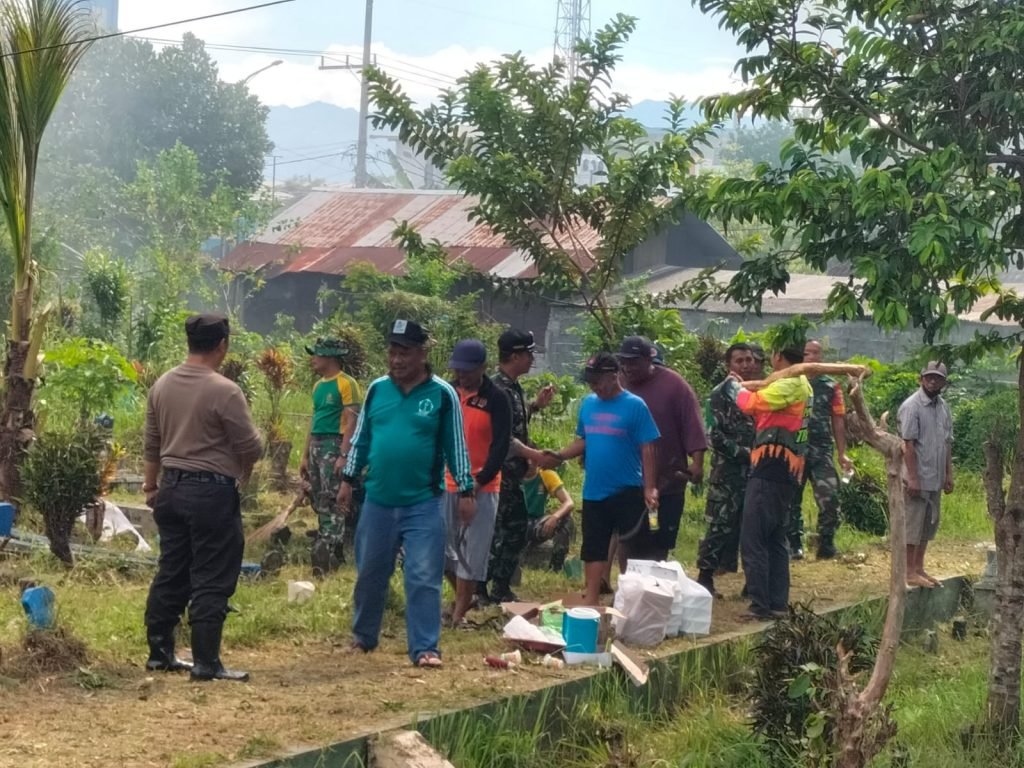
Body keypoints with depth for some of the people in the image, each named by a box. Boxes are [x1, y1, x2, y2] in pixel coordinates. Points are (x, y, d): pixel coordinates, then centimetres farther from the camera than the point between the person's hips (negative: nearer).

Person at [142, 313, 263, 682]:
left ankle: (159, 652, 21)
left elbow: (151, 444, 13)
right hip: (212, 492, -7)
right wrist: (241, 467, 11)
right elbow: (251, 448, -11)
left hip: (171, 488, 7)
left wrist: (151, 485, 24)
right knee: (211, 582, -2)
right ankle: (206, 662, -1)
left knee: (171, 574, 15)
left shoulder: (162, 385, 5)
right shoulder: (224, 391, -16)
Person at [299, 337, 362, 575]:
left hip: (334, 445, -9)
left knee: (331, 502, -11)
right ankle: (331, 551, 17)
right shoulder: (318, 386, 17)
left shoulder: (345, 384, -9)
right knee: (320, 503, 11)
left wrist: (344, 455, -22)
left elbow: (352, 421, -15)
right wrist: (305, 456, 20)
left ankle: (326, 554, -14)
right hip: (316, 446, 9)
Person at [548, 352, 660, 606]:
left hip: (627, 492, -6)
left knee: (635, 550, 0)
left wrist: (650, 488, -16)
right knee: (593, 549, 12)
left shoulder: (635, 406, -10)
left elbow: (648, 450, -10)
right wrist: (559, 455, -2)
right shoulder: (588, 403, 6)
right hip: (593, 492, 6)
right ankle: (590, 602, 20)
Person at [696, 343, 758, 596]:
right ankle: (705, 577, 2)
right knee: (720, 525, -5)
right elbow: (715, 435, -11)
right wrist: (743, 453, -15)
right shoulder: (720, 394, -3)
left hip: (755, 470, 5)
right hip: (727, 471, -5)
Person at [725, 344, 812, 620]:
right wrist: (744, 389, 10)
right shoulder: (801, 385, 21)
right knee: (775, 539, 14)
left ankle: (761, 604, -10)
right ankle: (777, 603, 14)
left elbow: (753, 403, -19)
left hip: (772, 469, -10)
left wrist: (735, 388, -1)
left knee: (753, 539, -8)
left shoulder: (790, 383, -12)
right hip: (787, 471, 10)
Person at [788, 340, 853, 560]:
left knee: (829, 498, -11)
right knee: (792, 499, 5)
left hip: (822, 451, 0)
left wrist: (842, 454, 5)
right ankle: (794, 545, 14)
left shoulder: (831, 386, 9)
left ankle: (826, 544, 0)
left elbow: (838, 421, 10)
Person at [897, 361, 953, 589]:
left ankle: (919, 568, 20)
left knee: (928, 525, 12)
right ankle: (910, 573, 1)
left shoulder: (943, 407, 10)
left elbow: (947, 442, 15)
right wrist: (912, 478, -19)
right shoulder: (912, 406, -13)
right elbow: (908, 444, -16)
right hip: (918, 478, -8)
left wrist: (949, 474, 12)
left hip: (936, 479, 8)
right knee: (913, 525, -3)